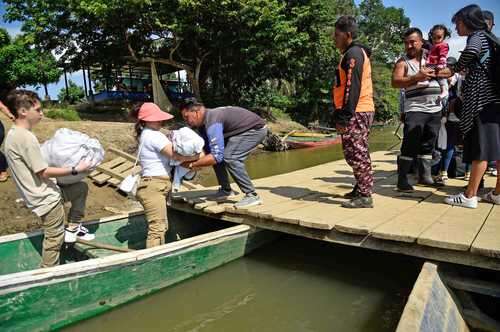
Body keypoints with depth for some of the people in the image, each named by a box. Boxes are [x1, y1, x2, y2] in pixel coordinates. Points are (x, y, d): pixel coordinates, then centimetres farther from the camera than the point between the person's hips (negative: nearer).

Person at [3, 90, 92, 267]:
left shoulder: (14, 134, 9)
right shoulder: (25, 137, -22)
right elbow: (43, 172, -21)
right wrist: (75, 169, -15)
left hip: (44, 193, 10)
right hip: (46, 199, -9)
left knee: (81, 187, 23)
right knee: (54, 240, 2)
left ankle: (72, 229, 23)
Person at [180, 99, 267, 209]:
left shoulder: (212, 122, -31)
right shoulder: (203, 123, 0)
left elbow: (217, 156, -37)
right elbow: (208, 151, 4)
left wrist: (191, 165, -28)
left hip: (256, 129, -10)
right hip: (242, 130, 10)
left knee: (230, 157, -25)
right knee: (213, 153, 6)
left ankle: (252, 195, -15)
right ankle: (226, 190, 16)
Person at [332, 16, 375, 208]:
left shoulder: (353, 53, -11)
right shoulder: (355, 53, 21)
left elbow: (352, 87, -20)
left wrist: (344, 117, -22)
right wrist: (342, 114, 20)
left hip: (356, 113, -10)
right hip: (359, 112, 10)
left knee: (356, 154, -8)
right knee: (357, 154, 15)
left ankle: (364, 196, -2)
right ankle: (361, 190, 25)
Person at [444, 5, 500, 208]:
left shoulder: (477, 36, -4)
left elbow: (471, 51, -27)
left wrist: (457, 68, -11)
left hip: (482, 101, -9)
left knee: (481, 149, -9)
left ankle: (470, 196, -6)